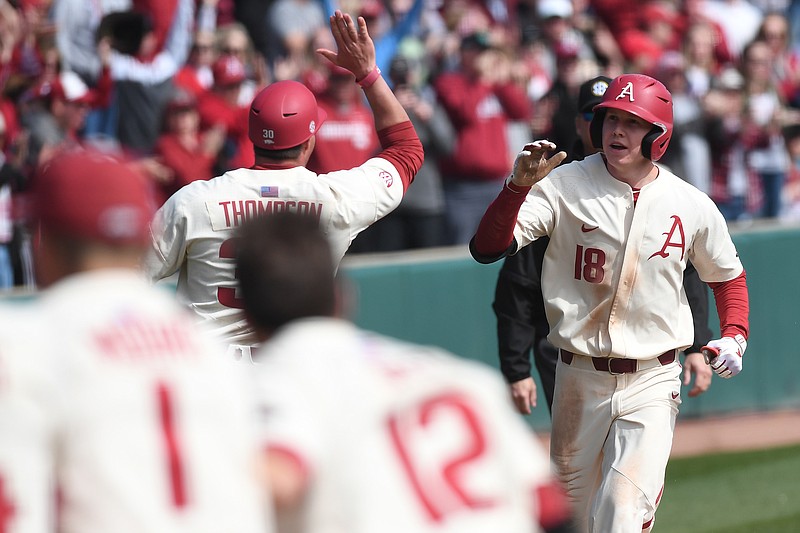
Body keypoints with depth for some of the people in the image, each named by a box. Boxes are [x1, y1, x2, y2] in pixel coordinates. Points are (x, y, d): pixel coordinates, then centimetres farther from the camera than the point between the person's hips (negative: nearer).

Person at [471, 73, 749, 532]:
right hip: (580, 378, 1)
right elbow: (487, 248, -17)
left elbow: (727, 275, 16)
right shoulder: (564, 186, -8)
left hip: (653, 383, -1)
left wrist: (734, 336, -2)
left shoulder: (693, 206, -2)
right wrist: (518, 185, -32)